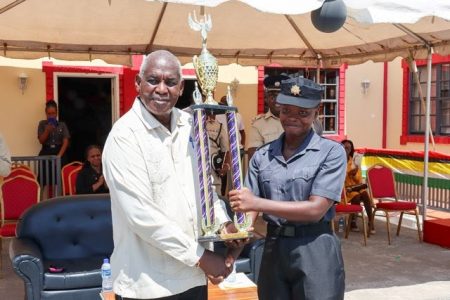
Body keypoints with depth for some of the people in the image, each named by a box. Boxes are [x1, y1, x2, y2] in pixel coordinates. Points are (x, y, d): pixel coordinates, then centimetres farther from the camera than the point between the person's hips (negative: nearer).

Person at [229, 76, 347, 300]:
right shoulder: (262, 155, 5)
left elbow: (315, 209, -14)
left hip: (315, 250, -3)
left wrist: (258, 203, -20)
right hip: (273, 249, 4)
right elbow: (248, 206, 1)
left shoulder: (331, 152, -8)